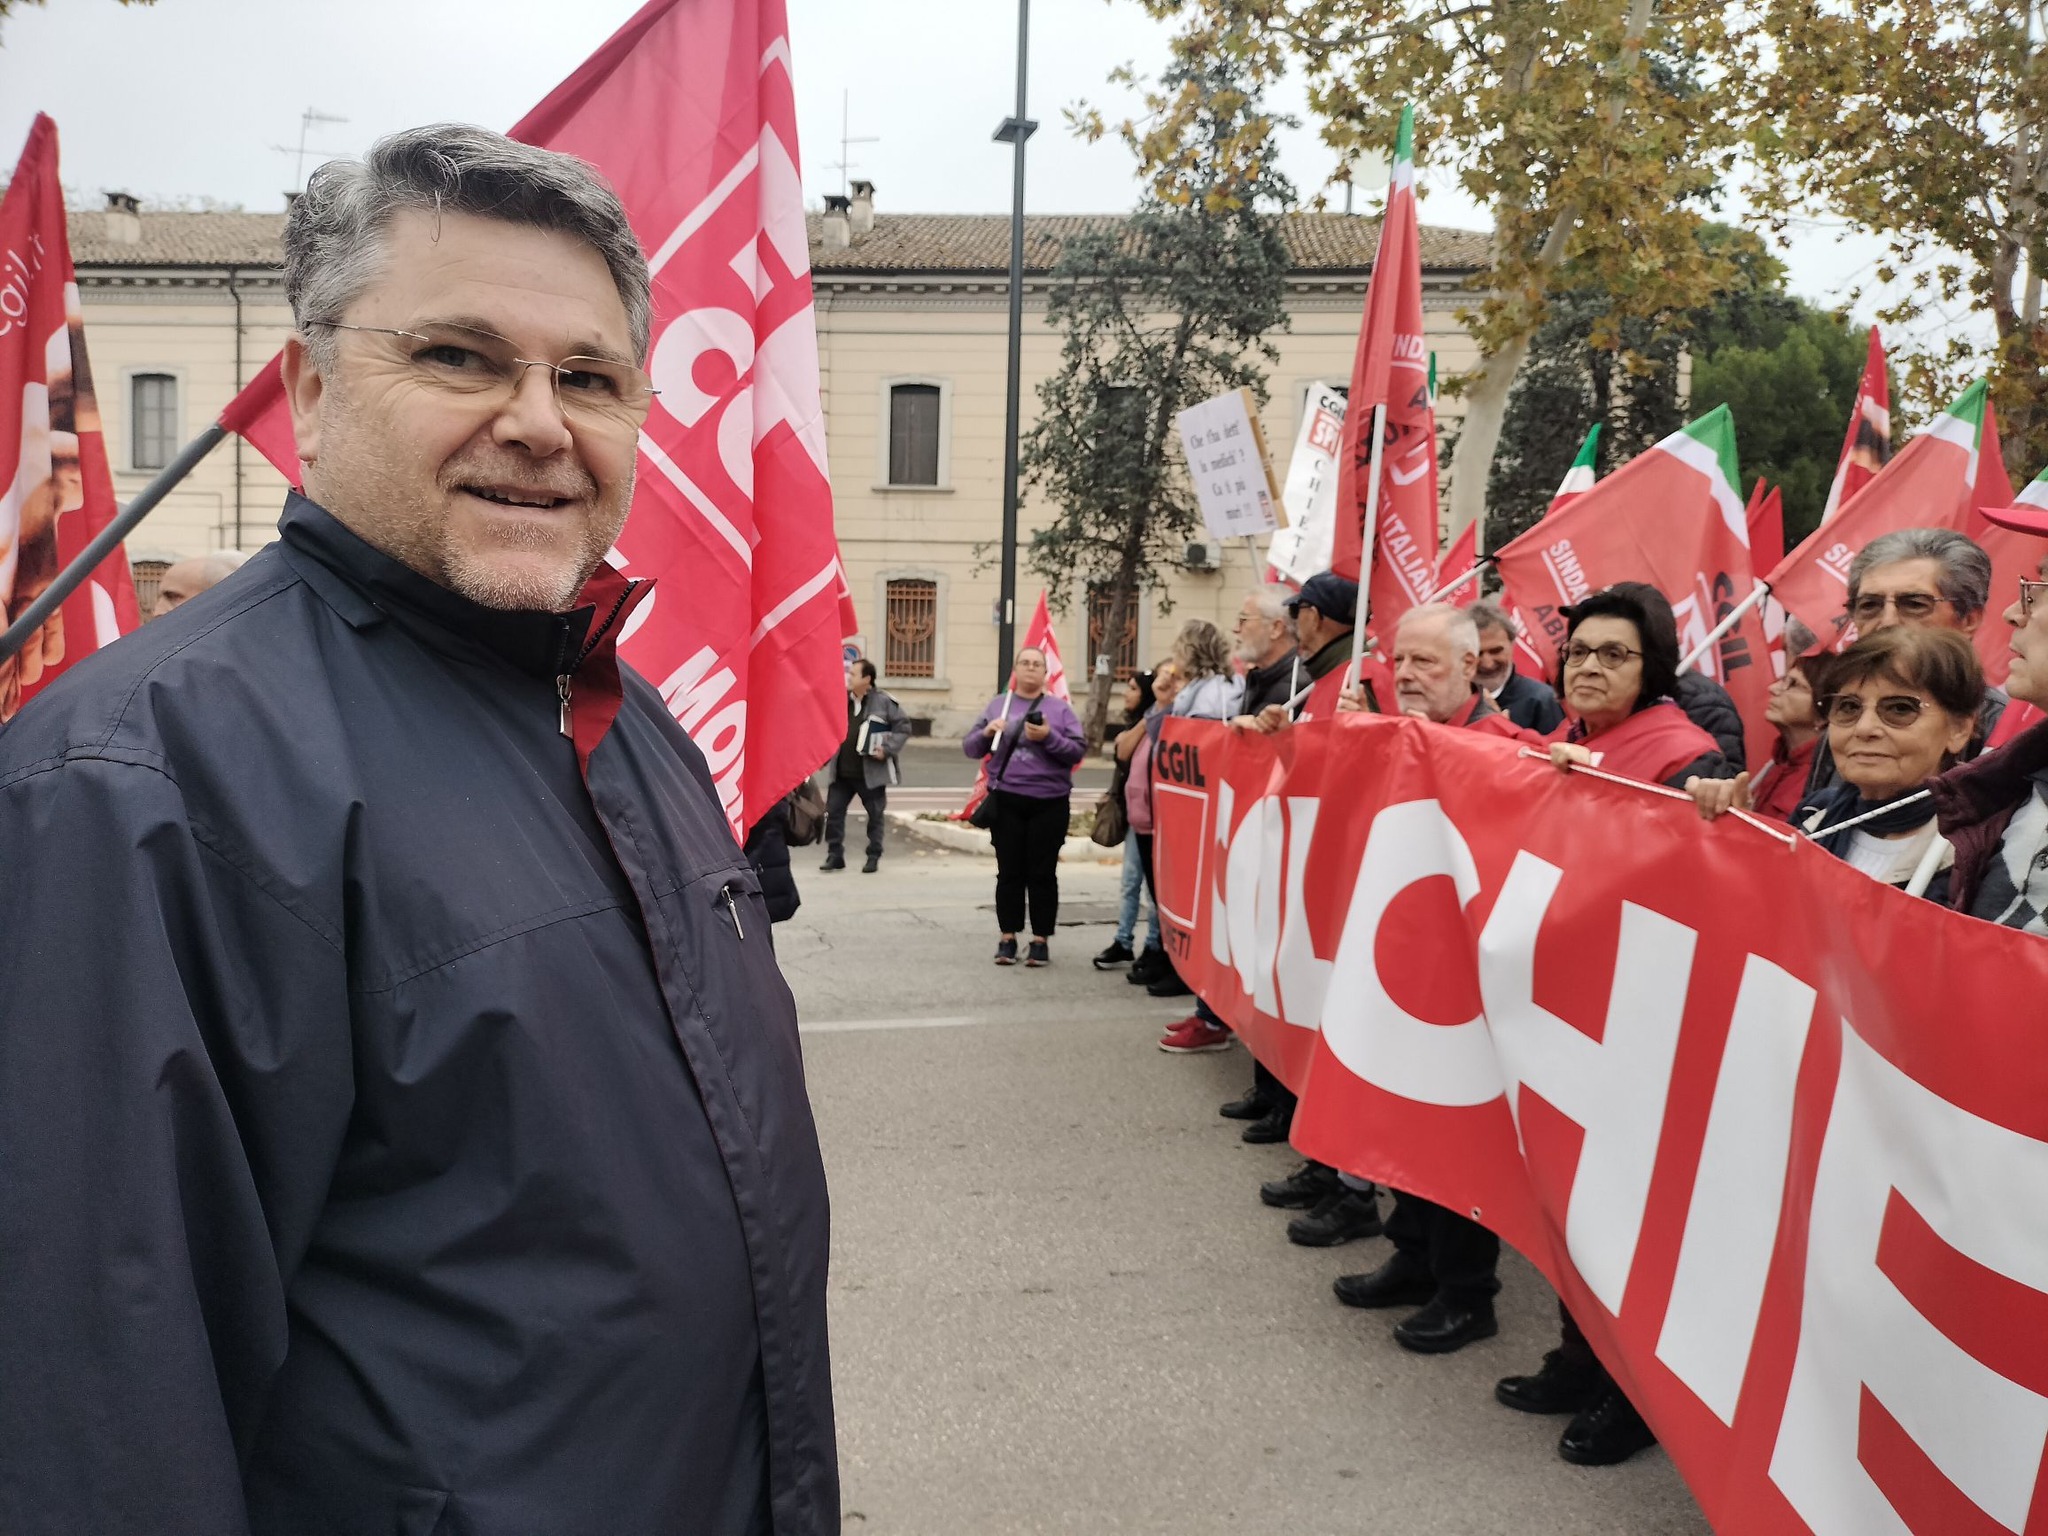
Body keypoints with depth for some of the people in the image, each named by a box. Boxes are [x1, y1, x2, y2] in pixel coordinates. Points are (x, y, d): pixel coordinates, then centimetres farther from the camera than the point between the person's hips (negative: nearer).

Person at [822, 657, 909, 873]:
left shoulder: (884, 702, -6)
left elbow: (903, 726, -5)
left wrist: (887, 749, -13)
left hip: (871, 772, -4)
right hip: (841, 772, 5)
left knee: (875, 815, 6)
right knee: (832, 812, 2)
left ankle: (873, 857, 17)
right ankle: (835, 855, 11)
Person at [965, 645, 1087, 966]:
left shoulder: (1060, 708, 5)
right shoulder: (998, 704, 9)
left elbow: (1079, 750, -2)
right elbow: (970, 748, 9)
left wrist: (1049, 737, -17)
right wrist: (986, 732, -12)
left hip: (1049, 803, -1)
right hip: (1006, 801, 1)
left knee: (1042, 874, 3)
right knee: (1009, 872, 5)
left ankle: (1041, 939, 10)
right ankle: (1007, 937, 13)